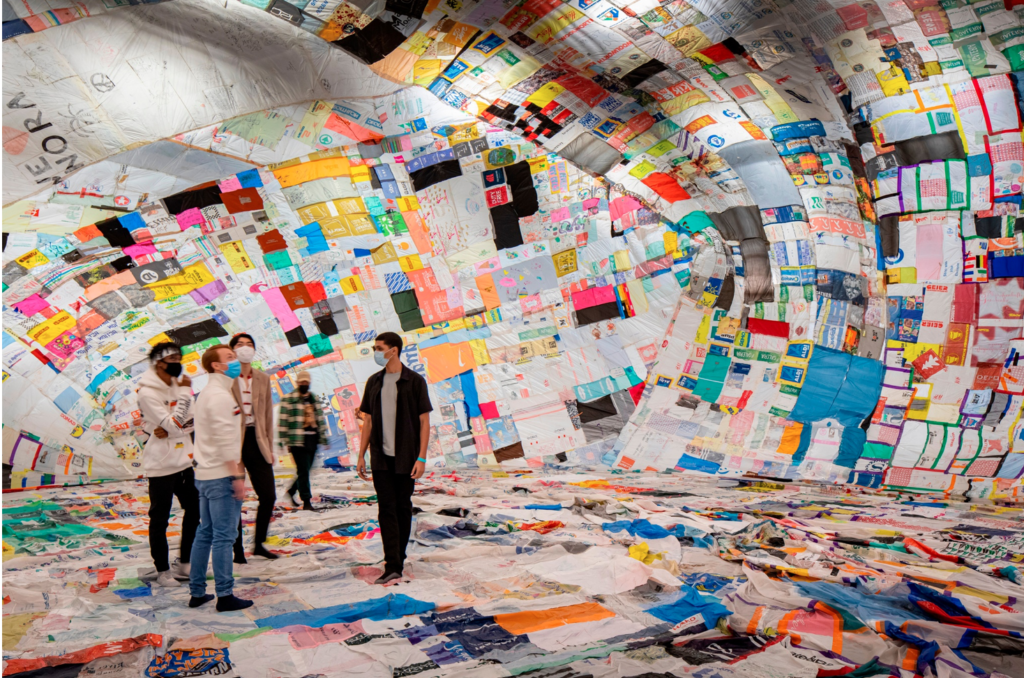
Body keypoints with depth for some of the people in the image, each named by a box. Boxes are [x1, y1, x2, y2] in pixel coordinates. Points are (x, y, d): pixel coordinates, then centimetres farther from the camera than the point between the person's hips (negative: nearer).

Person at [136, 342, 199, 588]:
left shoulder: (176, 385, 8)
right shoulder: (148, 393, -15)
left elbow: (192, 421, 4)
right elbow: (174, 424, -21)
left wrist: (170, 429, -15)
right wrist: (185, 392, -19)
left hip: (183, 460, 8)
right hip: (161, 465, -8)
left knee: (194, 510, 13)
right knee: (159, 519, 5)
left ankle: (185, 563, 27)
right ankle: (163, 571, 17)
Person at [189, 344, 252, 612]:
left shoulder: (208, 393, 17)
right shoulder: (220, 395, -15)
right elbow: (224, 439, -21)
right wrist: (237, 476, -20)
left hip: (205, 475, 10)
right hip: (221, 475, -10)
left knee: (205, 533, 14)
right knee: (224, 536, -5)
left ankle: (197, 592, 21)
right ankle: (225, 595, 0)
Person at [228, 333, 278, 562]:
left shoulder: (263, 379, 10)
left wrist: (269, 446, 10)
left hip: (257, 442, 4)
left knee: (269, 496, 2)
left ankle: (259, 544, 21)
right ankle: (238, 550, 16)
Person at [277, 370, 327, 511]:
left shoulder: (314, 399, 17)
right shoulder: (288, 399, -2)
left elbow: (320, 418, 20)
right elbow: (282, 421, -5)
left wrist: (323, 437, 16)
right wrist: (285, 441, -9)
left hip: (312, 440, 6)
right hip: (298, 441, -6)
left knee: (305, 470, 12)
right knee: (303, 470, -6)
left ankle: (291, 491, 33)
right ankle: (306, 500, 1)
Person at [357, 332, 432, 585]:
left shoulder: (414, 381, -4)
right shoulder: (374, 382, 9)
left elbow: (424, 422, -5)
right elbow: (368, 421, 13)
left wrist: (421, 458, -11)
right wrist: (361, 455, 9)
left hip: (405, 457, -3)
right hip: (380, 457, 3)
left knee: (403, 507, 7)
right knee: (386, 508, -4)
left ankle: (399, 558, 23)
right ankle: (392, 566, -4)